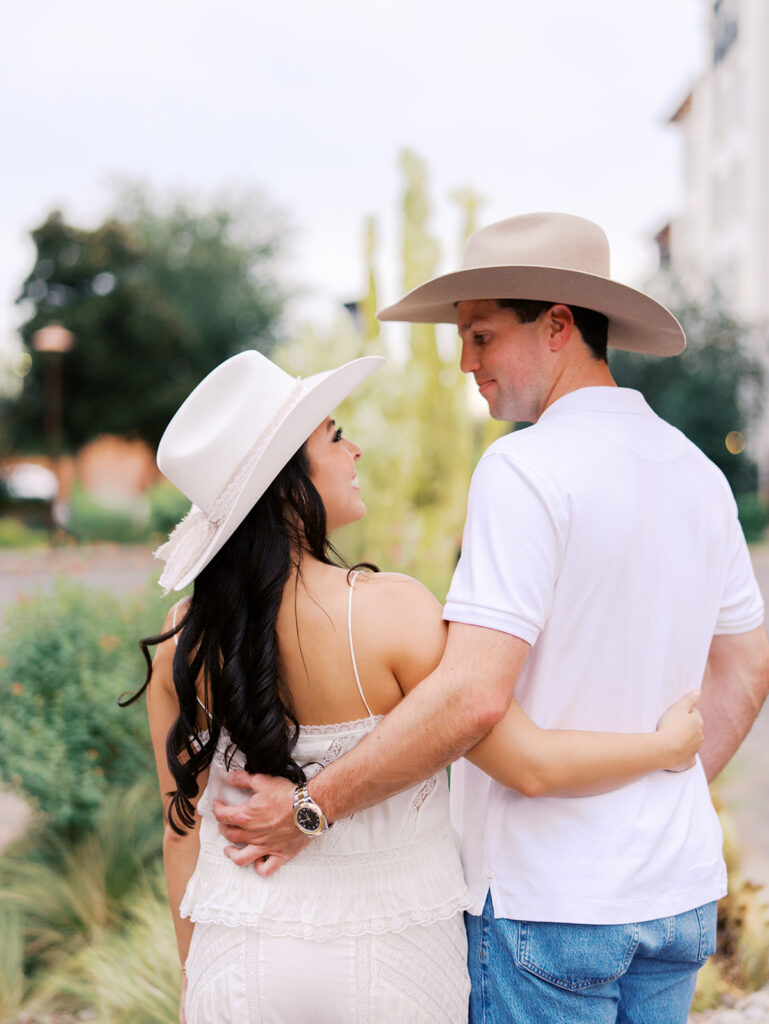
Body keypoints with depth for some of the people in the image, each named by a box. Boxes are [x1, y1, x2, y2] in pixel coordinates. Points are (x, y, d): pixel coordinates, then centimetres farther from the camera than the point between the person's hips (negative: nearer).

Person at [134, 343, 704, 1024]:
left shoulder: (184, 640, -8)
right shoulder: (391, 611, -20)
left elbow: (185, 829, 1)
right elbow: (529, 763, -18)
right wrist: (666, 745, -1)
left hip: (241, 967, 3)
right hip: (393, 965, -3)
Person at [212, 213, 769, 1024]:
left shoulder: (526, 469, -17)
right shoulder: (698, 472, 7)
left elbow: (472, 698, -25)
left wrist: (311, 808, -18)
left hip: (547, 901, -7)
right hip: (682, 892, 7)